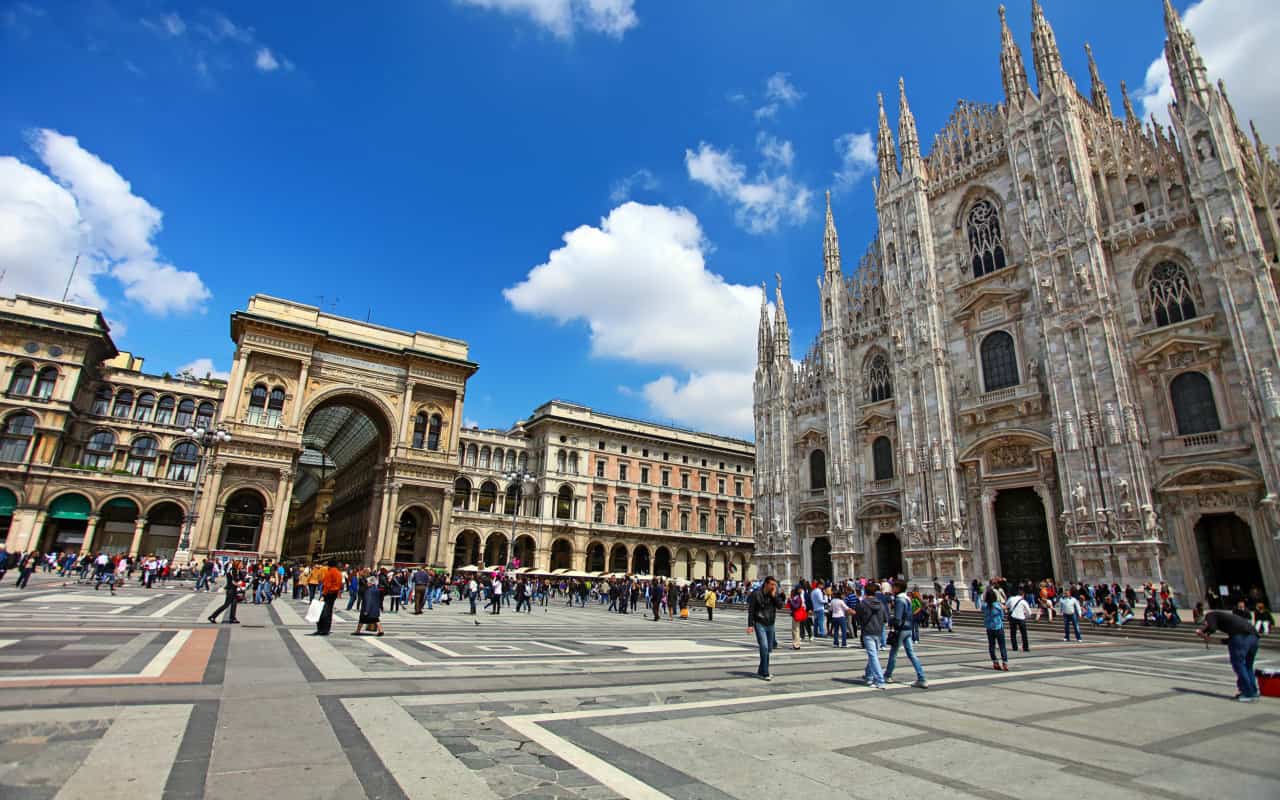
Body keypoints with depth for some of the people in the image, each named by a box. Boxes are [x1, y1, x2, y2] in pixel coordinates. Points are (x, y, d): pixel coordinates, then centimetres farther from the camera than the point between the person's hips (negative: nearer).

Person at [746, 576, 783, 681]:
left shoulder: (774, 594, 4)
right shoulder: (756, 594, -11)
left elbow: (780, 605, -8)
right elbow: (751, 610, -9)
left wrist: (774, 596, -17)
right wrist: (750, 625, -13)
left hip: (770, 625, 6)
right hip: (760, 624, -6)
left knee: (769, 649, 11)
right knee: (764, 647, -13)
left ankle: (761, 671, 27)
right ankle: (765, 674, -7)